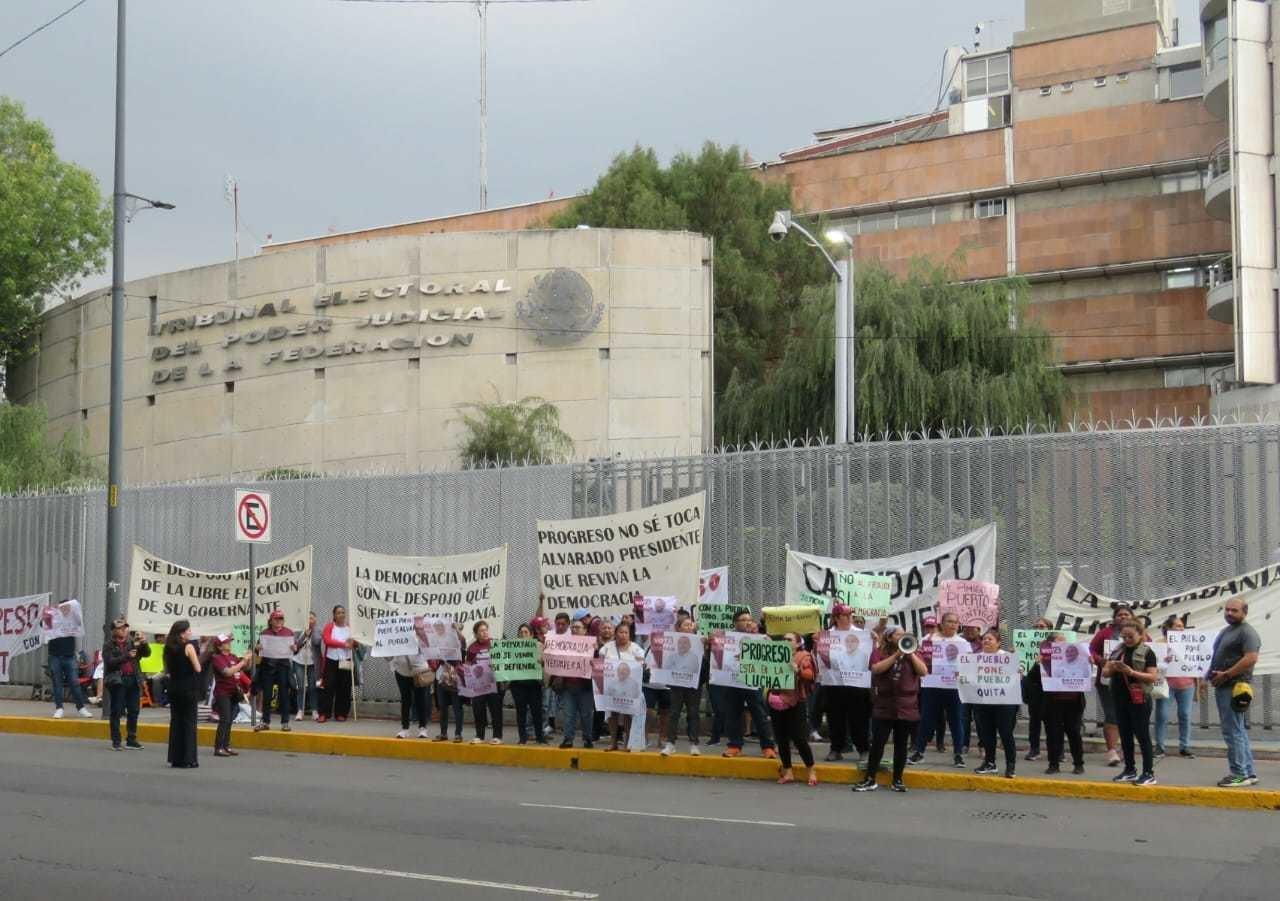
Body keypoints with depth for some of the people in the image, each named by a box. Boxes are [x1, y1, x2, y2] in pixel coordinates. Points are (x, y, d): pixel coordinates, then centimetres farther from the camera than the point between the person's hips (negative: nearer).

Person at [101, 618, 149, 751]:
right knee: (116, 711, 0)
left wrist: (144, 643, -13)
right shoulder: (109, 646, 0)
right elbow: (109, 662, -12)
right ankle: (115, 741, 5)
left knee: (133, 711, 7)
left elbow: (147, 653, 6)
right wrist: (126, 656, -20)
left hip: (133, 680, 4)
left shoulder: (132, 642, 10)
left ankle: (131, 739, 15)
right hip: (118, 680, -4)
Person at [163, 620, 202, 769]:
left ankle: (175, 758, 11)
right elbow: (197, 669, -14)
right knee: (189, 722, 0)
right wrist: (196, 658, 3)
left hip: (174, 688, 6)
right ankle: (188, 759, 0)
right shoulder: (188, 646, -12)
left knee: (175, 721, 10)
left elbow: (167, 670, 13)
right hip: (188, 688, -6)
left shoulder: (169, 648, 8)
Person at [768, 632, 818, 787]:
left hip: (794, 703, -5)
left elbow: (810, 675, -10)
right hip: (777, 703, 5)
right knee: (781, 739, 6)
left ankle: (811, 771, 6)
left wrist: (798, 670, -27)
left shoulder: (804, 656, 1)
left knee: (799, 738, -6)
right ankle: (788, 772, 15)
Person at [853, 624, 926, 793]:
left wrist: (911, 654, -10)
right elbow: (876, 669, -15)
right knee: (877, 743, -2)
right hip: (883, 707, -2)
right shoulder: (879, 652, 3)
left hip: (906, 708, 2)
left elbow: (923, 672, -3)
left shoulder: (912, 654, 10)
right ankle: (870, 780, 3)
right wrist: (896, 655, -18)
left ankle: (898, 780, 14)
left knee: (901, 744, 6)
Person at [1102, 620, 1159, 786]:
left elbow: (1153, 677, -12)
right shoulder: (1117, 651, 11)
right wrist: (1111, 668, -11)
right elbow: (1105, 672, 12)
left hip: (1139, 699, -6)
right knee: (1125, 735, 11)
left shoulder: (1147, 652, -6)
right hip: (1119, 698, 6)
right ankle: (1130, 770, 20)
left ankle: (1149, 773, -1)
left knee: (1142, 735, -4)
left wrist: (1132, 672, -24)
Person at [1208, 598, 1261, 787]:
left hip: (1234, 688, -10)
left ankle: (1239, 774, -4)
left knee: (1233, 732, -8)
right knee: (1238, 731, 12)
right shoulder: (1226, 631, 20)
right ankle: (1249, 773, 17)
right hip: (1223, 688, 10)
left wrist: (1226, 675, -21)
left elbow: (1251, 658, -22)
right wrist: (1212, 675, 13)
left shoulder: (1247, 632, -10)